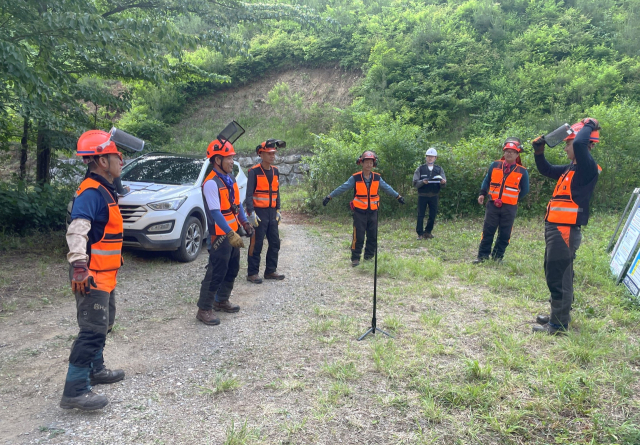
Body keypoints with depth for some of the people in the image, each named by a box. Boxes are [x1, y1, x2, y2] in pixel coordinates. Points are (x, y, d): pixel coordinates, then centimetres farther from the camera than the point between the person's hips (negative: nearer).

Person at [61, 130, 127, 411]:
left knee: (103, 324, 21)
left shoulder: (103, 190, 13)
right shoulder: (91, 192, -20)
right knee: (93, 330, -9)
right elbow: (77, 229, -33)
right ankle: (74, 391, -3)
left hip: (105, 273, 10)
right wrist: (79, 265, -44)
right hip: (92, 275, -10)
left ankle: (95, 369, 36)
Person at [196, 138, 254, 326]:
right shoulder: (211, 183, -19)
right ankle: (204, 309, 7)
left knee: (232, 270, 17)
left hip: (233, 233, 9)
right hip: (221, 235, -9)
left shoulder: (230, 178, 10)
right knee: (216, 272, -4)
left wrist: (245, 223, 12)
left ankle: (222, 301, 33)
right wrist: (230, 234, -30)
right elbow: (215, 212, -25)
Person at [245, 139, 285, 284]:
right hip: (259, 212, -7)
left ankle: (270, 271, 22)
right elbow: (249, 194, -12)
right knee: (256, 244, -2)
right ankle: (252, 273, 9)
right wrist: (251, 213, -19)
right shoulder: (254, 171, -10)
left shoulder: (275, 171, 10)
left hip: (272, 213, 7)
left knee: (275, 243, 10)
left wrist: (278, 210, 14)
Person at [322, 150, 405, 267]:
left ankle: (369, 256, 24)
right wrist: (329, 196, -8)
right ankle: (355, 258, 6)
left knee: (373, 236, 9)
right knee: (358, 236, -4)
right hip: (360, 211, -3)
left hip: (373, 211, 4)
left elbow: (387, 188, 13)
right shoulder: (355, 178, -8)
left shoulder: (377, 177, 1)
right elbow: (342, 188, -6)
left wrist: (398, 196, 18)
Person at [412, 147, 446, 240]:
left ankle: (428, 232, 20)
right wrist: (422, 182, -22)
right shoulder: (420, 169, 4)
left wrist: (443, 182, -23)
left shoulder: (439, 169, 10)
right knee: (420, 215, -1)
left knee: (433, 215, 4)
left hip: (434, 196, 2)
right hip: (422, 195, -2)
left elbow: (443, 182, 1)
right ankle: (420, 233, 7)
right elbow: (415, 183, -2)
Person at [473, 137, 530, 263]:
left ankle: (498, 257, 16)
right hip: (492, 205, 1)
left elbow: (525, 190, 11)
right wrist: (482, 194, 2)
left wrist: (514, 199, 5)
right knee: (487, 231, 1)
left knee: (504, 234, 6)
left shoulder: (522, 171, 0)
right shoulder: (495, 165, 4)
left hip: (509, 208, 0)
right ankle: (483, 256, 7)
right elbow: (487, 181, 13)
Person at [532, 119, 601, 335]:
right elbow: (546, 170, 28)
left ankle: (558, 325, 5)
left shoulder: (587, 168, -13)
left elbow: (580, 144, -31)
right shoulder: (571, 168, 14)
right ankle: (558, 316, 32)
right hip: (557, 229, 10)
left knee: (558, 277, -4)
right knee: (556, 275, 19)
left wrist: (589, 126, -11)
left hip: (565, 231, -10)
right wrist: (539, 150, 13)